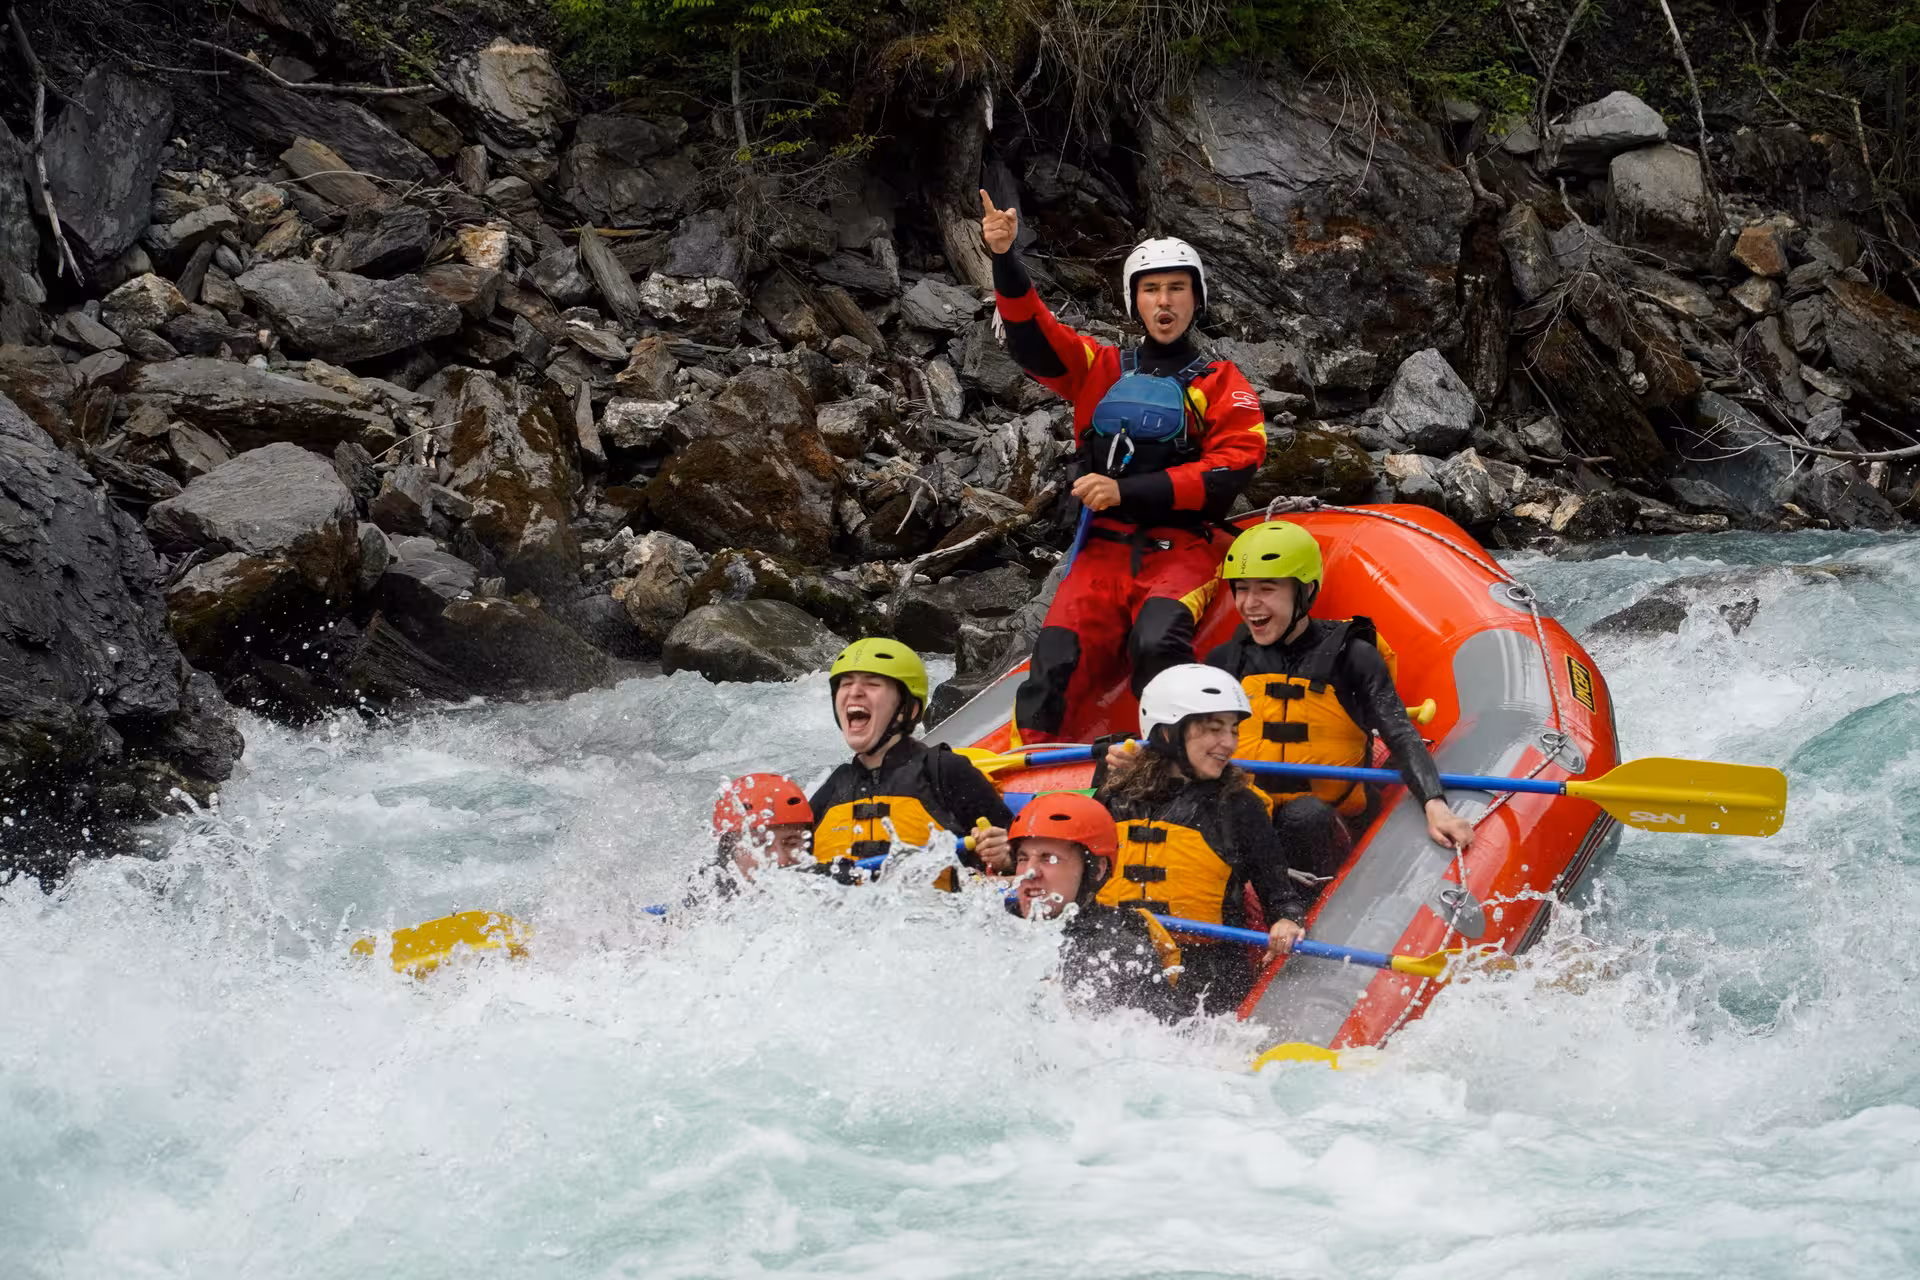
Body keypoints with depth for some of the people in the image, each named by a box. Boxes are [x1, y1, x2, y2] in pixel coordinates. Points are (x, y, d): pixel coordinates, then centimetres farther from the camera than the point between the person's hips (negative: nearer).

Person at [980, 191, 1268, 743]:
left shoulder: (1221, 384, 10)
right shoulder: (1103, 370, 18)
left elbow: (1233, 469, -5)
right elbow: (1032, 338, 2)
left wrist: (1129, 492, -12)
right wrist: (1005, 261, -16)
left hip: (1181, 550, -2)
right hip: (1103, 552, 2)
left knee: (1157, 642, -34)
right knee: (1057, 661, -24)